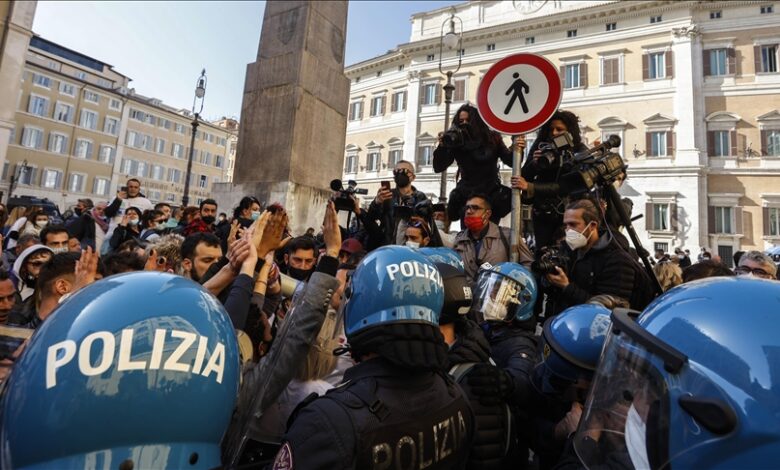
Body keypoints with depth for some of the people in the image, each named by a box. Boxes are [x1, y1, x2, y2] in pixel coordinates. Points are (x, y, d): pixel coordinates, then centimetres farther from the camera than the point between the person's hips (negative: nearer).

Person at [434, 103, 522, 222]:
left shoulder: (492, 138, 1)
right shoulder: (455, 142, -1)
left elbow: (510, 161, 0)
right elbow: (438, 168, -6)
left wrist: (517, 151, -24)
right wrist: (442, 146, -22)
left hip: (491, 192, 0)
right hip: (466, 194, 1)